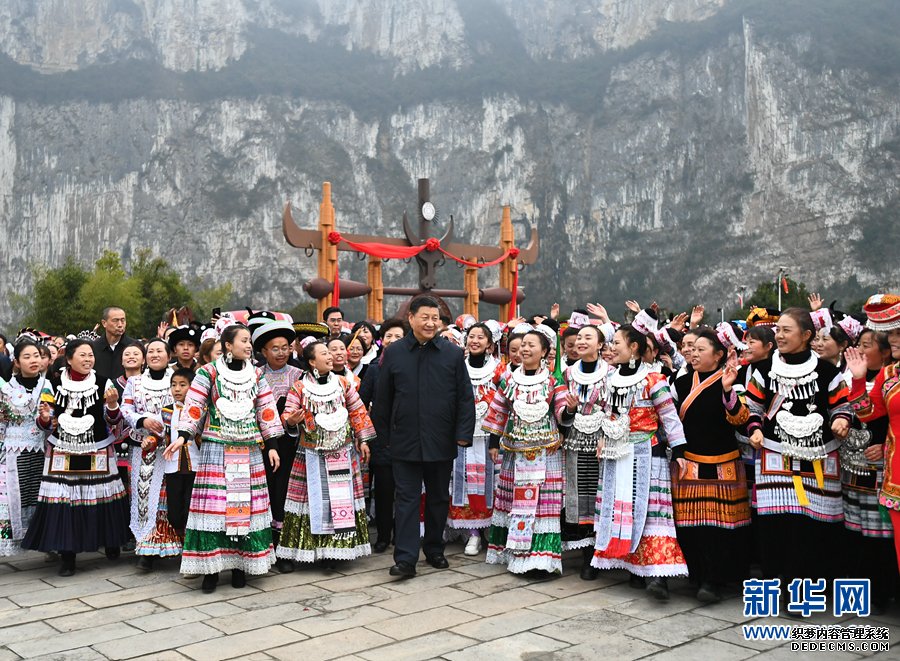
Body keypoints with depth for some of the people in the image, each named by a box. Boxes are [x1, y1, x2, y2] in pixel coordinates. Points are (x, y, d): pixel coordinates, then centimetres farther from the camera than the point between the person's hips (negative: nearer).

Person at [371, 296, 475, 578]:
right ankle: (406, 558, 2)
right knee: (407, 499, 0)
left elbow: (465, 397, 2)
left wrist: (463, 433, -5)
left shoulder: (453, 353, 1)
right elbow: (382, 398, 8)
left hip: (441, 442, 1)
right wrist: (384, 435, 7)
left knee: (439, 499, 13)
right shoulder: (394, 353, 2)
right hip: (405, 442, -1)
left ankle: (434, 550, 28)